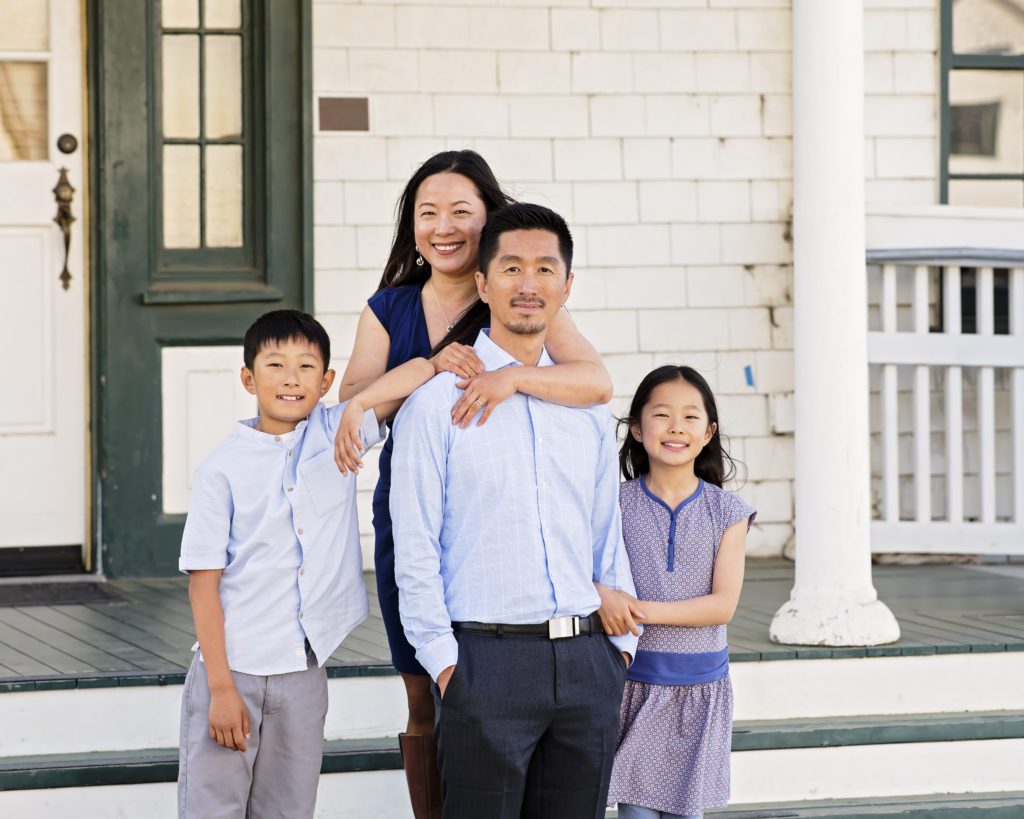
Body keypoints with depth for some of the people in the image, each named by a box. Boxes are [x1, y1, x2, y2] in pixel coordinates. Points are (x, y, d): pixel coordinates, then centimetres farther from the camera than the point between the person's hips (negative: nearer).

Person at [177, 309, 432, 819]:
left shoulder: (338, 435, 3)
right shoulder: (224, 469, -6)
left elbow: (420, 370, 5)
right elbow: (203, 583, -6)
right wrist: (222, 688, -11)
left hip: (303, 675, 3)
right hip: (232, 668, -3)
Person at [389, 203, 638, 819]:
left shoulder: (589, 409, 14)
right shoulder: (436, 403, -2)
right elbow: (415, 551, -4)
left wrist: (621, 642, 10)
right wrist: (443, 661, -9)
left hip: (587, 659, 5)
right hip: (490, 659, -5)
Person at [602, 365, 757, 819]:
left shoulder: (726, 511, 0)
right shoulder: (616, 505, -1)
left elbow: (722, 605, -8)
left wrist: (641, 609, -18)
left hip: (699, 687, 1)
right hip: (634, 680, -1)